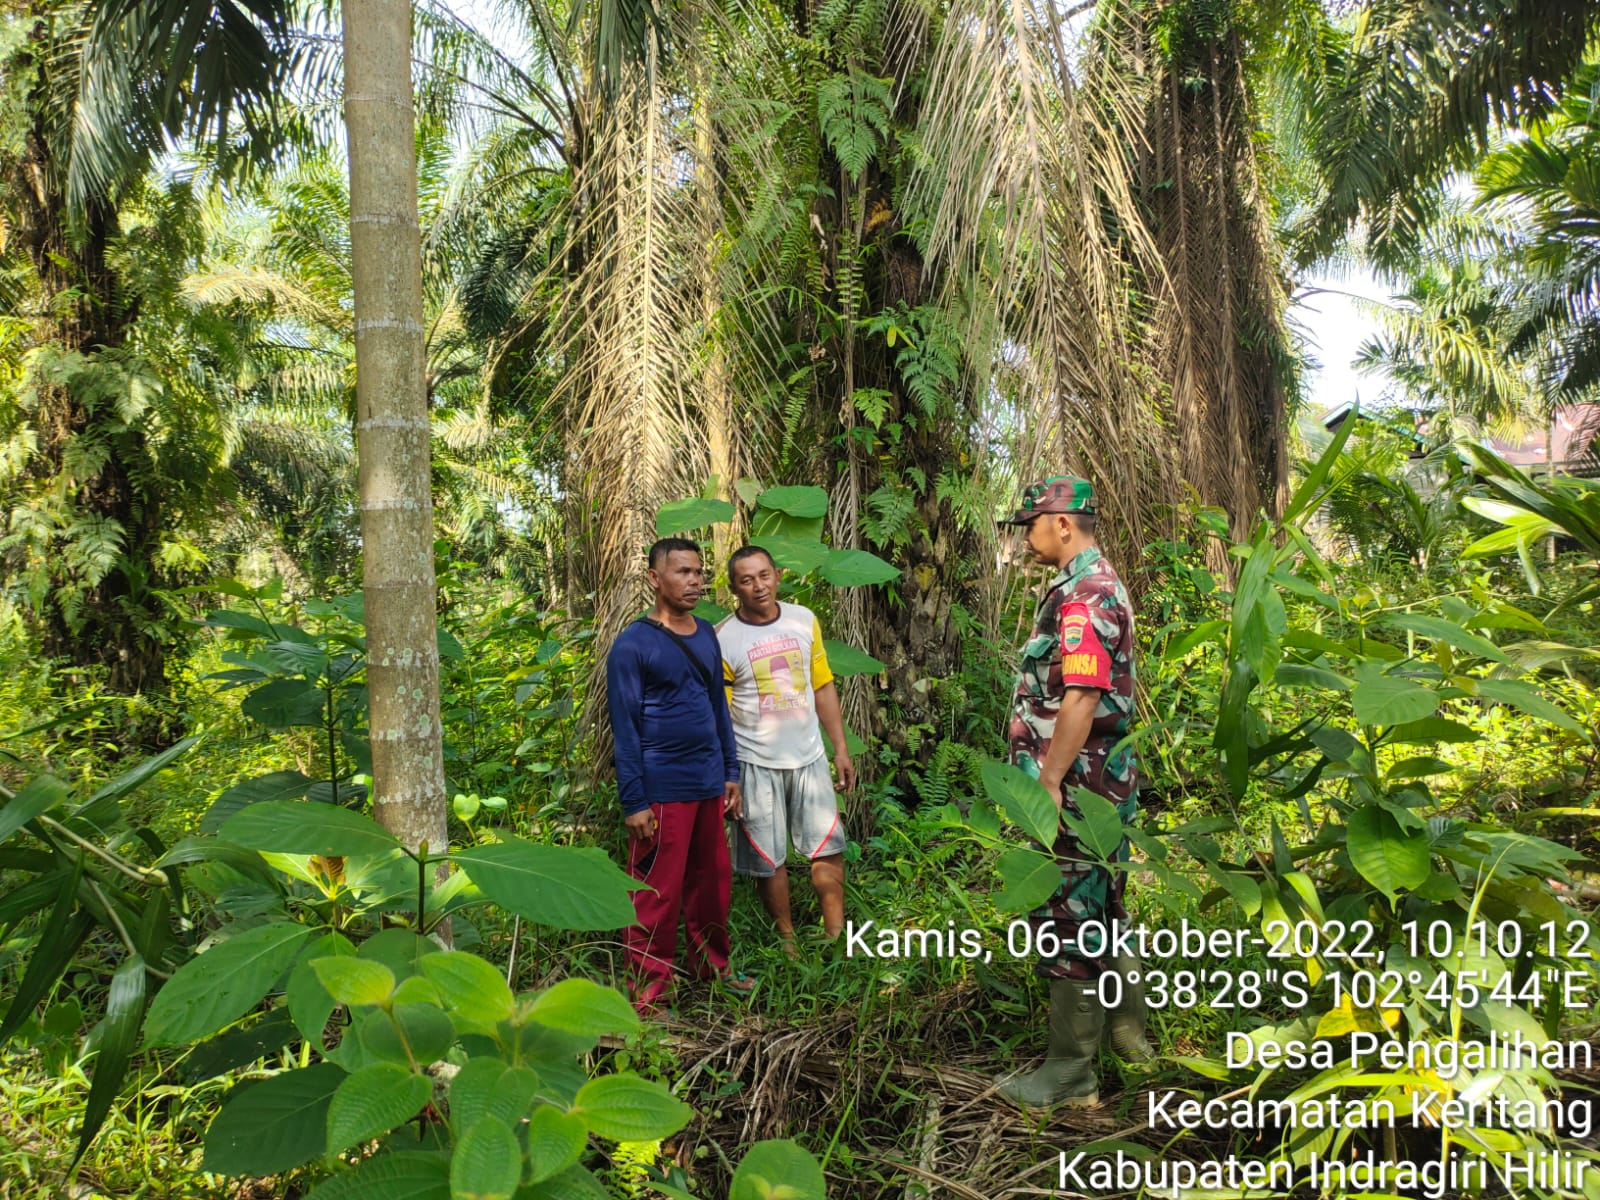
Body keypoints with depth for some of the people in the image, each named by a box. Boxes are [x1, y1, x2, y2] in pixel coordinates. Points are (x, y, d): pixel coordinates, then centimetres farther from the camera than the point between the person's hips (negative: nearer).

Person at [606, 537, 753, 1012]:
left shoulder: (706, 635, 10)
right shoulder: (632, 645, -10)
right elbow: (625, 727, -11)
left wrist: (731, 773, 14)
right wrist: (634, 802, -13)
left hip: (710, 785, 6)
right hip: (663, 790, -6)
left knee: (712, 882, 15)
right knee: (658, 893, 1)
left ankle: (711, 967, 31)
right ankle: (648, 992, 13)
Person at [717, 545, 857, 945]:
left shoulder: (804, 620, 0)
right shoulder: (722, 639, -11)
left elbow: (823, 687, 8)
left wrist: (841, 749, 6)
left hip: (809, 757, 4)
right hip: (756, 765, -3)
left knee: (829, 848, 8)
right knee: (769, 859, 8)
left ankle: (836, 936, 23)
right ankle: (788, 940, 25)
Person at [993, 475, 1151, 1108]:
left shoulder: (1081, 593, -18)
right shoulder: (1100, 583, 16)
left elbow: (1081, 699, -25)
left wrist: (1048, 782, -24)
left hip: (1075, 789, -11)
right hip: (1104, 784, 11)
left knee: (1070, 920, -1)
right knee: (1100, 912, 21)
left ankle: (1069, 1073, 10)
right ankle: (1128, 1036, 35)